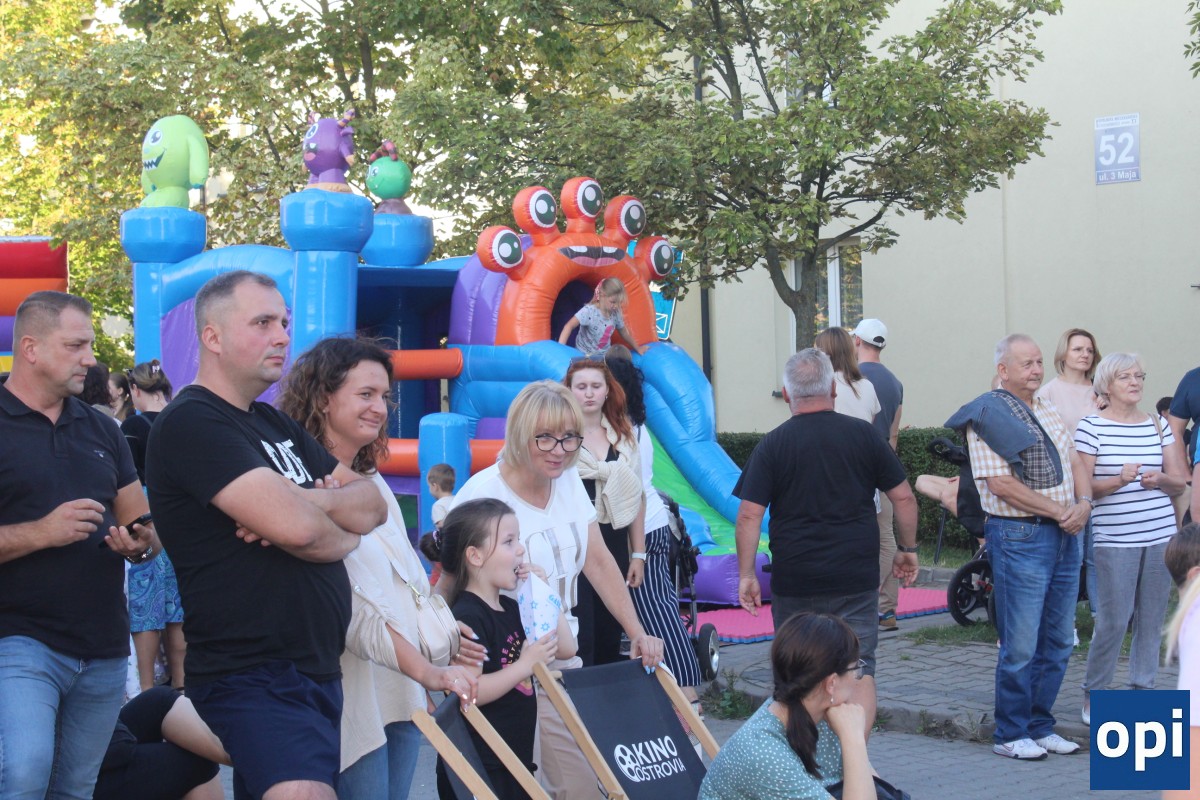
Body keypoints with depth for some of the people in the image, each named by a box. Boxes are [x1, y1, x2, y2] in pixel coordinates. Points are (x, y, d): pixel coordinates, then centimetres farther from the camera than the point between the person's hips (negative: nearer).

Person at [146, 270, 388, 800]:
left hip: (318, 670, 9)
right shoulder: (191, 423, -12)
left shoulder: (275, 424, 17)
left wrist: (309, 503, -13)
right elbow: (295, 527, -24)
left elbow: (372, 504, 8)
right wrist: (344, 535, -1)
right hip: (254, 678, -9)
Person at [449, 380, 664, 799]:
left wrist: (637, 632, 2)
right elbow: (449, 585, -15)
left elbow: (598, 562, 8)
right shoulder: (483, 495, -16)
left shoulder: (569, 480, 4)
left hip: (562, 661, 6)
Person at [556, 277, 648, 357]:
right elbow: (569, 326, -28)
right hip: (584, 355, -5)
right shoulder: (589, 311, -21)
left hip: (604, 355, 5)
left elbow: (624, 333, 16)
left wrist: (637, 348, 23)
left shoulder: (615, 314, -2)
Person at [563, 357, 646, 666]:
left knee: (610, 637, 11)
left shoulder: (623, 436, 9)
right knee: (579, 640, -6)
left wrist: (638, 554, 9)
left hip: (614, 544, 5)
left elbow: (634, 498, 11)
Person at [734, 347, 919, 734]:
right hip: (856, 580, 0)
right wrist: (907, 549, 15)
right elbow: (903, 498, 2)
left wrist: (746, 574, -2)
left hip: (793, 582, 0)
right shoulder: (863, 435, 0)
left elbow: (749, 515, -8)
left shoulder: (772, 445, -3)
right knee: (859, 670, 2)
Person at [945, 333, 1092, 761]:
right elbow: (1001, 483, -15)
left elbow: (1075, 461, 15)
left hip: (1065, 535, 8)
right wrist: (1059, 511, -13)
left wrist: (1084, 503, -6)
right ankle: (1010, 734, 9)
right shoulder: (988, 414, -8)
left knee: (1058, 642, 11)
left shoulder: (1048, 411, 17)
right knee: (1020, 646, -3)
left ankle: (1040, 726, 22)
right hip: (1020, 536, -8)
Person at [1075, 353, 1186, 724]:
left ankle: (1142, 690, 17)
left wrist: (1159, 479, -9)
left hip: (1160, 535, 5)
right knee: (1113, 621, -4)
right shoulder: (1091, 426, -3)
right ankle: (1093, 693, 12)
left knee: (1152, 618, 5)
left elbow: (1179, 481, 12)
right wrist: (1119, 481, -21)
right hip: (1114, 538, -4)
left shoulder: (1158, 425, 11)